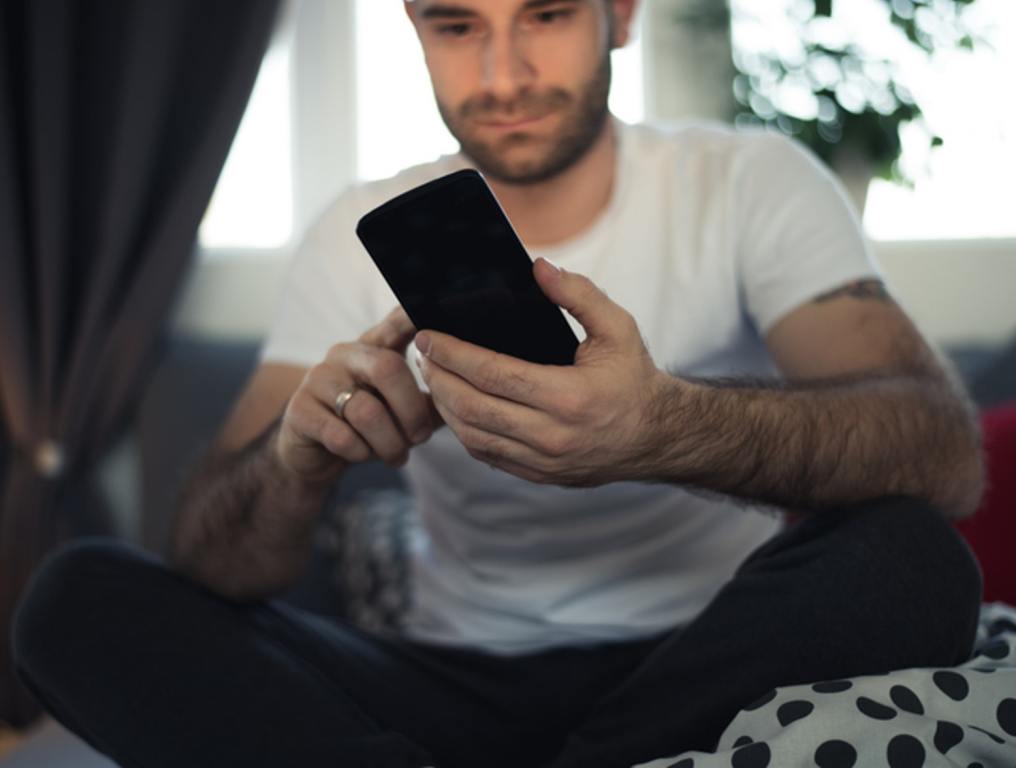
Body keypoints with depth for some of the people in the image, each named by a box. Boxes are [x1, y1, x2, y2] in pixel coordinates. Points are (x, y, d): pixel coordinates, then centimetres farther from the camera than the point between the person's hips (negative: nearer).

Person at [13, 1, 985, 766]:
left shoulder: (748, 181, -3)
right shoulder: (364, 232, 2)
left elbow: (945, 452, -20)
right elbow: (213, 563, -4)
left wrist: (666, 428, -40)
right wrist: (299, 454, -29)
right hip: (454, 689, 2)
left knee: (906, 561, -32)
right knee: (79, 599, -15)